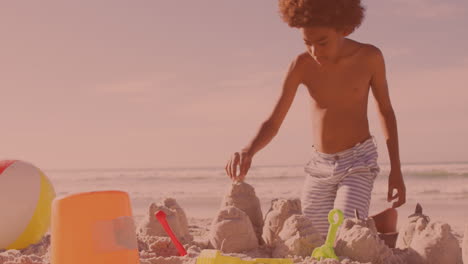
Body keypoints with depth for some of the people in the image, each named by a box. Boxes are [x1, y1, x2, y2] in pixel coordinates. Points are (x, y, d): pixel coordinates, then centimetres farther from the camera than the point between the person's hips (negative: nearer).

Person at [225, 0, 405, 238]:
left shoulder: (370, 57, -11)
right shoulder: (302, 65, -10)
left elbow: (386, 111, 3)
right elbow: (273, 123, -11)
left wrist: (396, 170, 0)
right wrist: (248, 151, -32)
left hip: (358, 161, -3)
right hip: (319, 165, 3)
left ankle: (385, 221, 15)